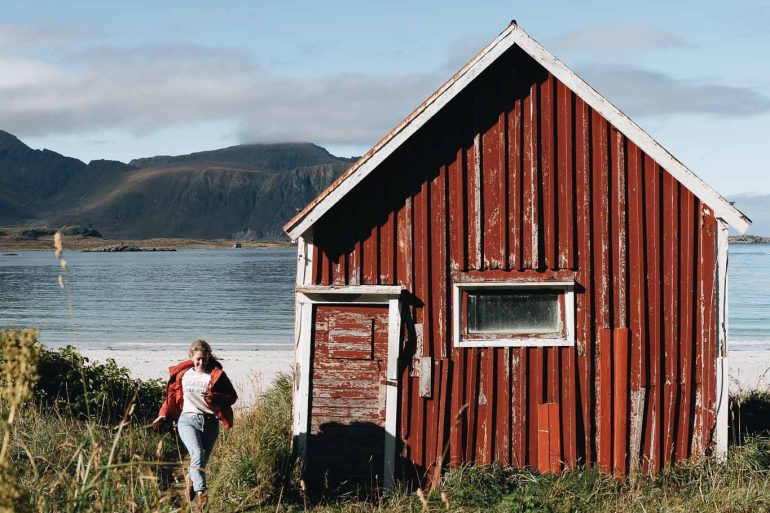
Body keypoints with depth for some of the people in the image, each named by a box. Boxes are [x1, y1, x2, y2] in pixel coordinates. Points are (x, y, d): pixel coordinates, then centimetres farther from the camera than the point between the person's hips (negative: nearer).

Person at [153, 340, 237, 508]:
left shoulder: (216, 375, 4)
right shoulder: (182, 373, 10)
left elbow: (232, 397, 2)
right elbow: (172, 394, 22)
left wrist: (213, 397, -14)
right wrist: (164, 414, 18)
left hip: (210, 422, 1)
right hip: (188, 419, -1)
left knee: (203, 460, 4)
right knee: (197, 454, -24)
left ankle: (191, 478, 37)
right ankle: (201, 492, -26)